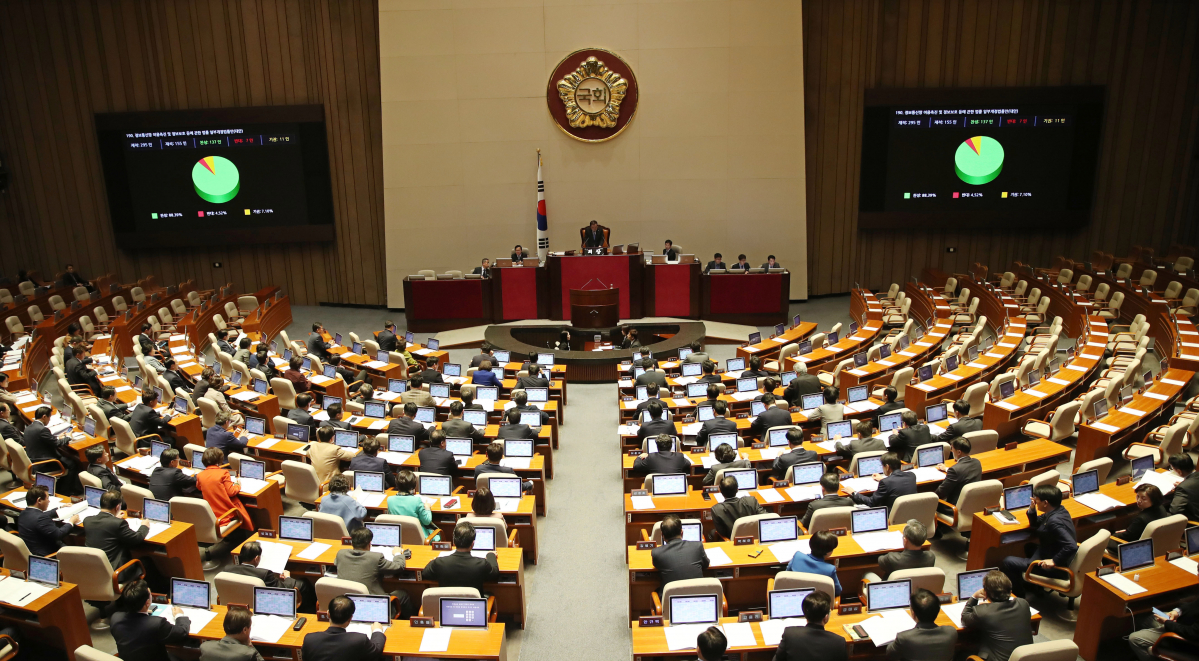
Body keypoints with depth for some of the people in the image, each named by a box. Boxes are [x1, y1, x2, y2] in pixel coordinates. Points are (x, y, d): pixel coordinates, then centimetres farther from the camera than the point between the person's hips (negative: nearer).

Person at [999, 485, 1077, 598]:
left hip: (1056, 568, -11)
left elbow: (1071, 546, -39)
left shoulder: (1054, 521, -31)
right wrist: (1032, 509, -3)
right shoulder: (1059, 511, 2)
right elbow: (1035, 525, 15)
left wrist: (1054, 561, -30)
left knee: (1007, 562, -15)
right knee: (1029, 547, 37)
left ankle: (1017, 596, 5)